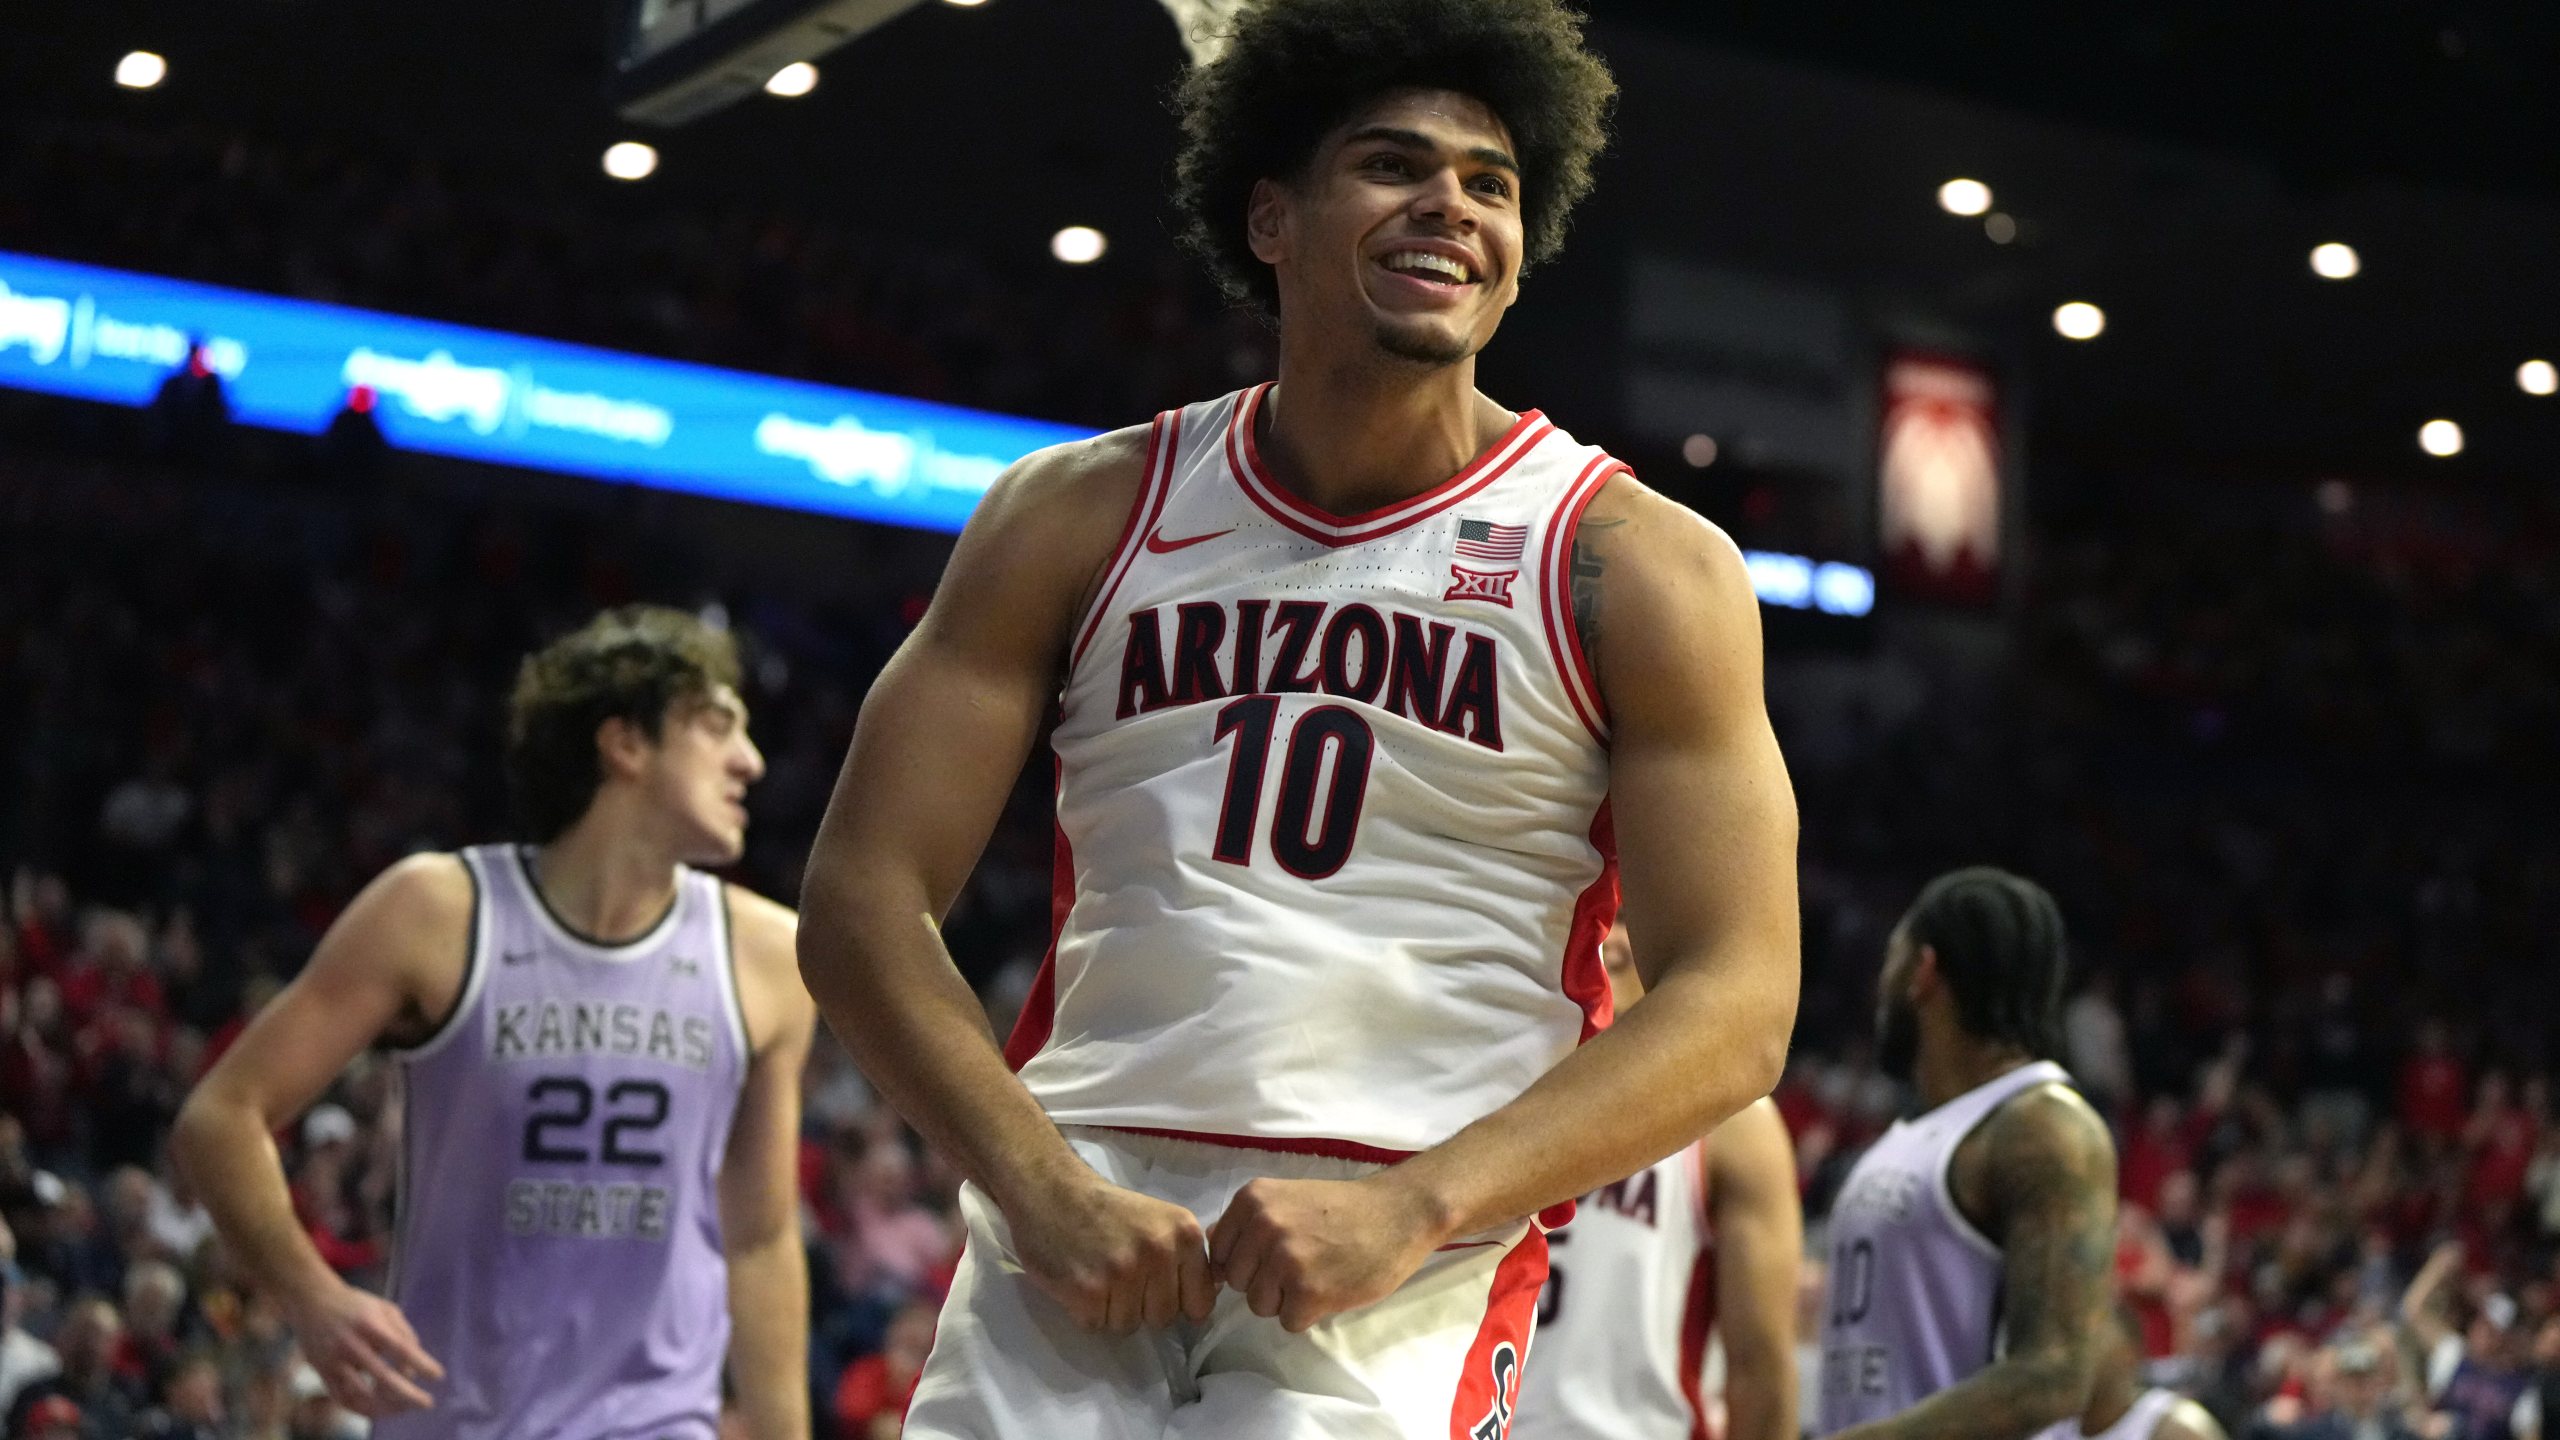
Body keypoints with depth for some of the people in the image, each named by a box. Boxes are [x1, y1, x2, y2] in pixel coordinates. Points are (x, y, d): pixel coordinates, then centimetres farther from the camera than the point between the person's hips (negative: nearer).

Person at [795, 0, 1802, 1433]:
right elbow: (865, 899, 5)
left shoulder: (1635, 565, 1)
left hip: (1402, 1272, -2)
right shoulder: (1083, 515, 7)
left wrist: (1407, 1210, -16)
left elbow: (1733, 1009, -5)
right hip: (1074, 1232, 3)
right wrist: (1043, 1190, -10)